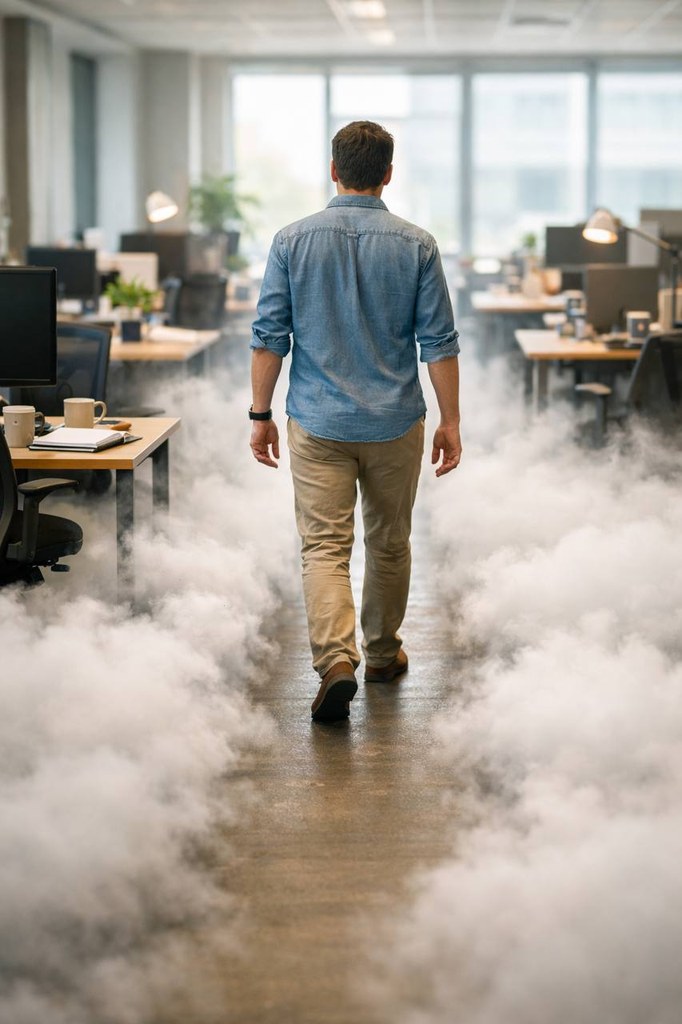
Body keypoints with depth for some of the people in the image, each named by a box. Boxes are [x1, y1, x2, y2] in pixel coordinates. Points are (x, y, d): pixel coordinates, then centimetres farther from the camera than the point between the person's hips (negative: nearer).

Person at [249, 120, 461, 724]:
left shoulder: (292, 241, -4)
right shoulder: (416, 245, -4)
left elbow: (269, 336, -3)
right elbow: (439, 343, -5)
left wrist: (261, 414, 5)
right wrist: (450, 421, 3)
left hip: (318, 423, -1)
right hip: (395, 423, 1)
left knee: (325, 546, -1)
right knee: (389, 543, 17)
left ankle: (336, 661, -19)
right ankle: (382, 653, 31)